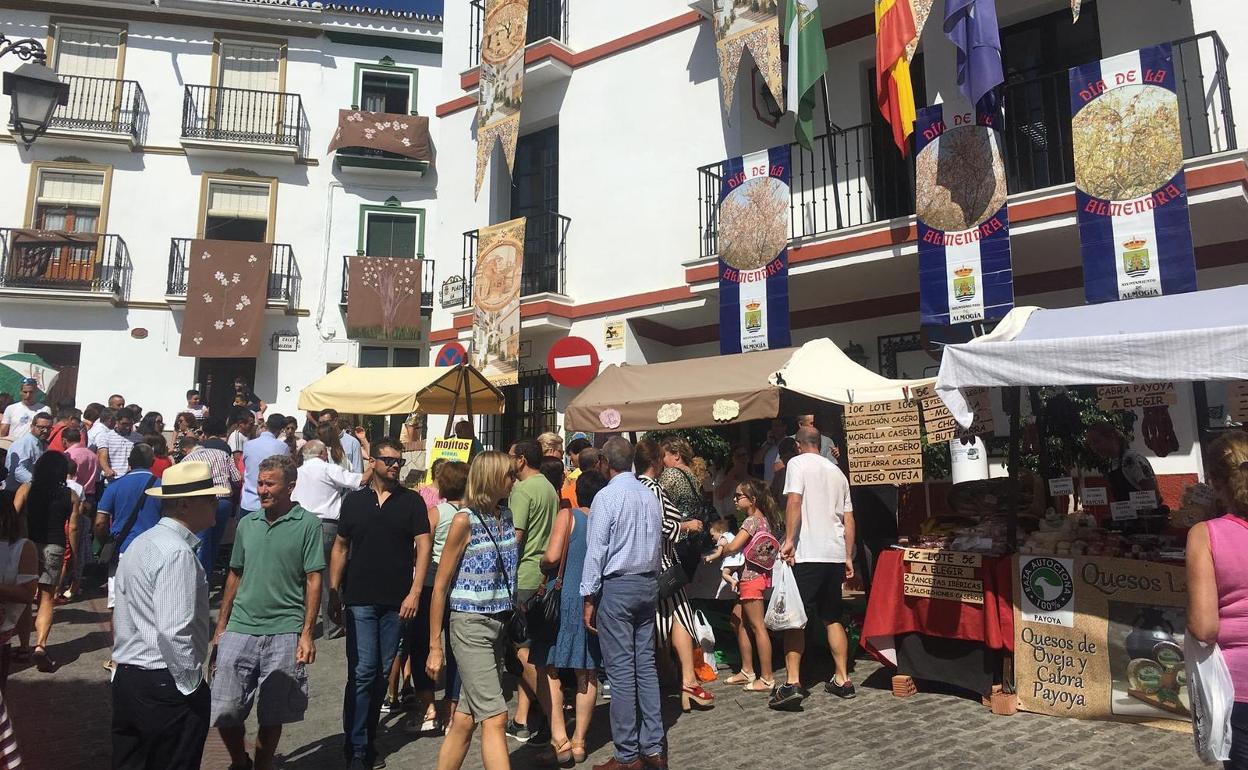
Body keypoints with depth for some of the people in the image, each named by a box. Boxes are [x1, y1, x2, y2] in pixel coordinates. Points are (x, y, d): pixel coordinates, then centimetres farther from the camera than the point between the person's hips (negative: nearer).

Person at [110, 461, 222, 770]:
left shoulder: (140, 544, 9)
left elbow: (123, 617, 15)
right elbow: (174, 632, -26)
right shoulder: (178, 553, -21)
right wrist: (193, 685, -15)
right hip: (165, 687, -9)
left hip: (127, 678, 9)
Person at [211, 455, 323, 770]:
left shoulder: (307, 524, -4)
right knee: (225, 711, 5)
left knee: (272, 716, 7)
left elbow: (313, 580, -5)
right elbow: (235, 576, 15)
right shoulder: (247, 523, 8)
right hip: (240, 630, 4)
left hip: (284, 632, -3)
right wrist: (220, 628, 13)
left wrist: (307, 634, -10)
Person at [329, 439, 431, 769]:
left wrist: (415, 592, -11)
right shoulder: (354, 500, 7)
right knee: (362, 672, -5)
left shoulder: (412, 501, 2)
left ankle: (367, 739, 24)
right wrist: (334, 592, 6)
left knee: (382, 672, 10)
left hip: (396, 601, 0)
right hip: (359, 600, 0)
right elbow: (340, 547, 11)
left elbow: (423, 545, -3)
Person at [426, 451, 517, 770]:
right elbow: (440, 586, -8)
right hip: (471, 625, -6)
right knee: (495, 718, -6)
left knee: (465, 719, 12)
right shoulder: (464, 520, -11)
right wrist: (435, 647, -7)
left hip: (499, 623, 6)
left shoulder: (506, 516, 8)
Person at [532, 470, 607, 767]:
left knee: (547, 667, 4)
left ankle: (559, 739, -2)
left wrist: (542, 563, 6)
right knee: (587, 673, 11)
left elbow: (552, 556, -14)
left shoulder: (568, 515, -6)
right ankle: (579, 742, 16)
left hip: (564, 597, -4)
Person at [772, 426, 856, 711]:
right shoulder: (837, 471, 17)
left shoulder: (798, 463, -1)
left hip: (806, 554, -6)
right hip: (835, 555, 6)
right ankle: (842, 679, 20)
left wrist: (789, 540, -17)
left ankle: (793, 683, -9)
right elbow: (848, 519, 17)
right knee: (833, 618, 16)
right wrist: (848, 557, 20)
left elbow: (794, 501, -16)